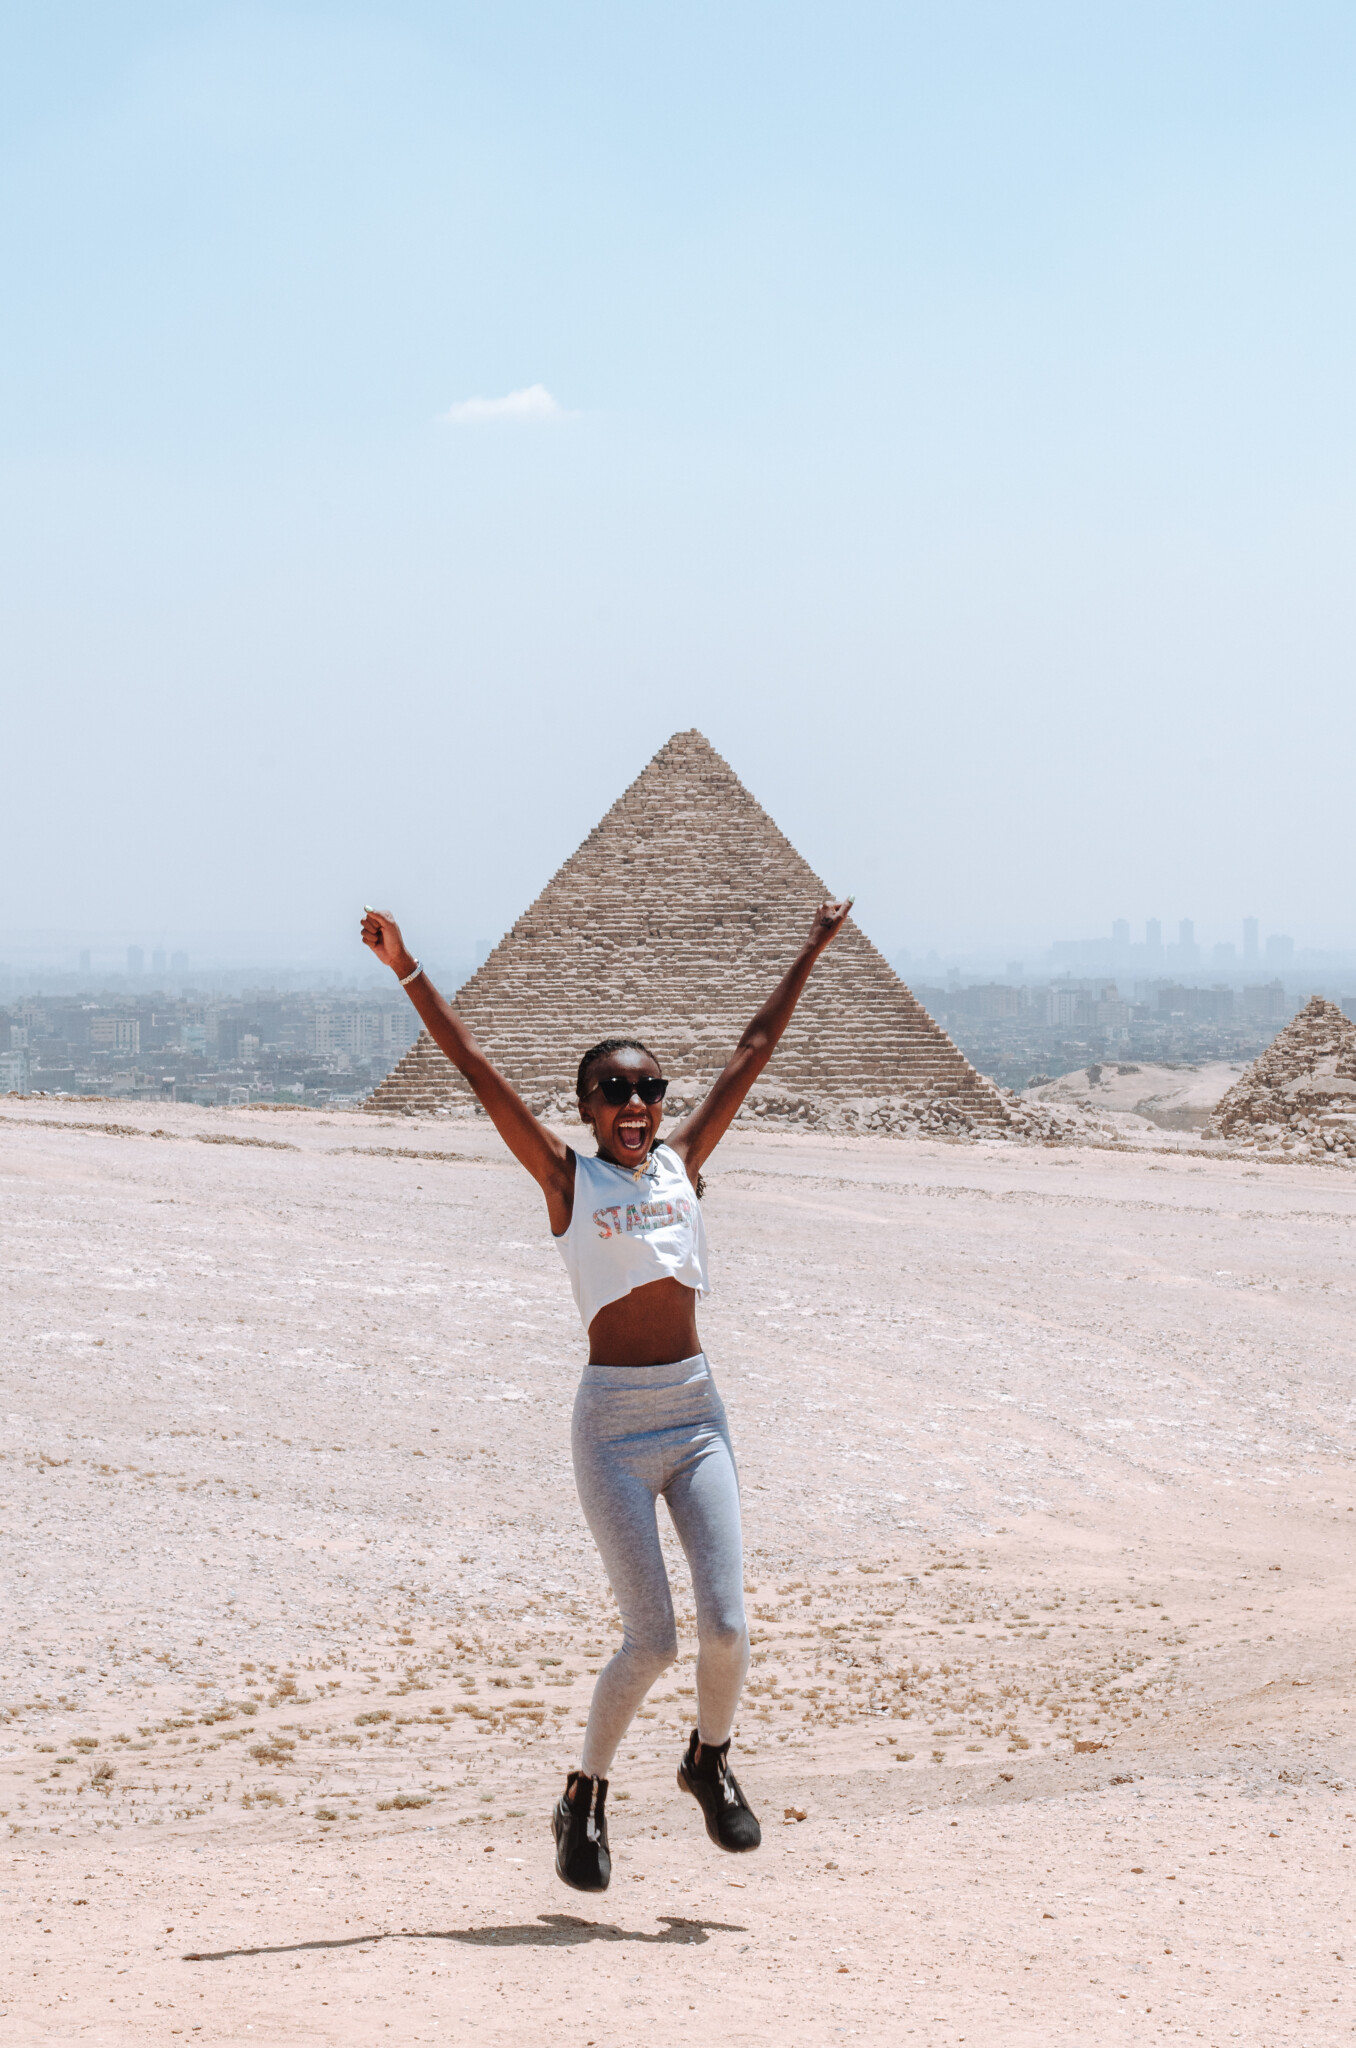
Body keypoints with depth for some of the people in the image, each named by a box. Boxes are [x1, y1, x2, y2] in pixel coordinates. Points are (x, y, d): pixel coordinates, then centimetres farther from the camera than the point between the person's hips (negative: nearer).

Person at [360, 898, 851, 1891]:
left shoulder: (683, 1162, 10)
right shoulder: (568, 1177, 1)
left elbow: (754, 1052, 16)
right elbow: (479, 1071, -5)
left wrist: (812, 953, 21)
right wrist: (408, 972, -9)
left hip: (697, 1412, 4)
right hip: (613, 1422, -4)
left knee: (726, 1624, -5)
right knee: (651, 1640, -5)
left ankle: (711, 1758, 24)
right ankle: (586, 1798, 17)